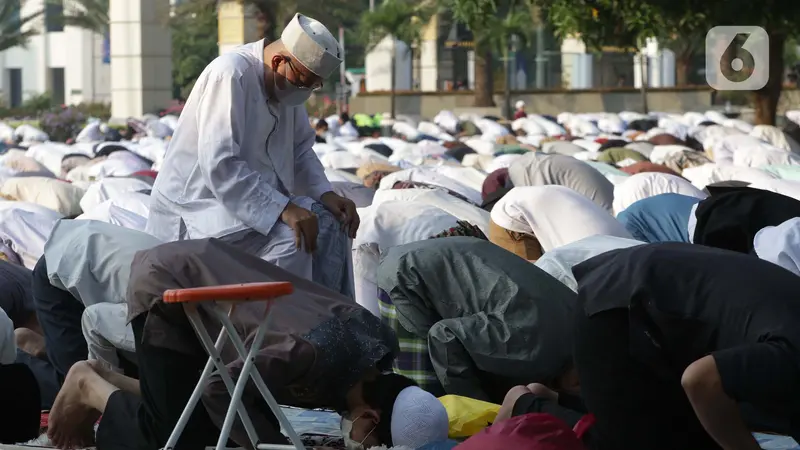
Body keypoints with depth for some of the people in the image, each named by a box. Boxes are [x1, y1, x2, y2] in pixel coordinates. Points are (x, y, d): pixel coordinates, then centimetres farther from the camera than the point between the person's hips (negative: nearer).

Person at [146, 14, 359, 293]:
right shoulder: (230, 75, -23)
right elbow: (219, 166, -30)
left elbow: (300, 150, 13)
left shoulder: (290, 81, 3)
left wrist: (326, 195, -5)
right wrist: (283, 208, -33)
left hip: (257, 197, 9)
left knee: (328, 223, -4)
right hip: (199, 203, -9)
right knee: (290, 238, -27)